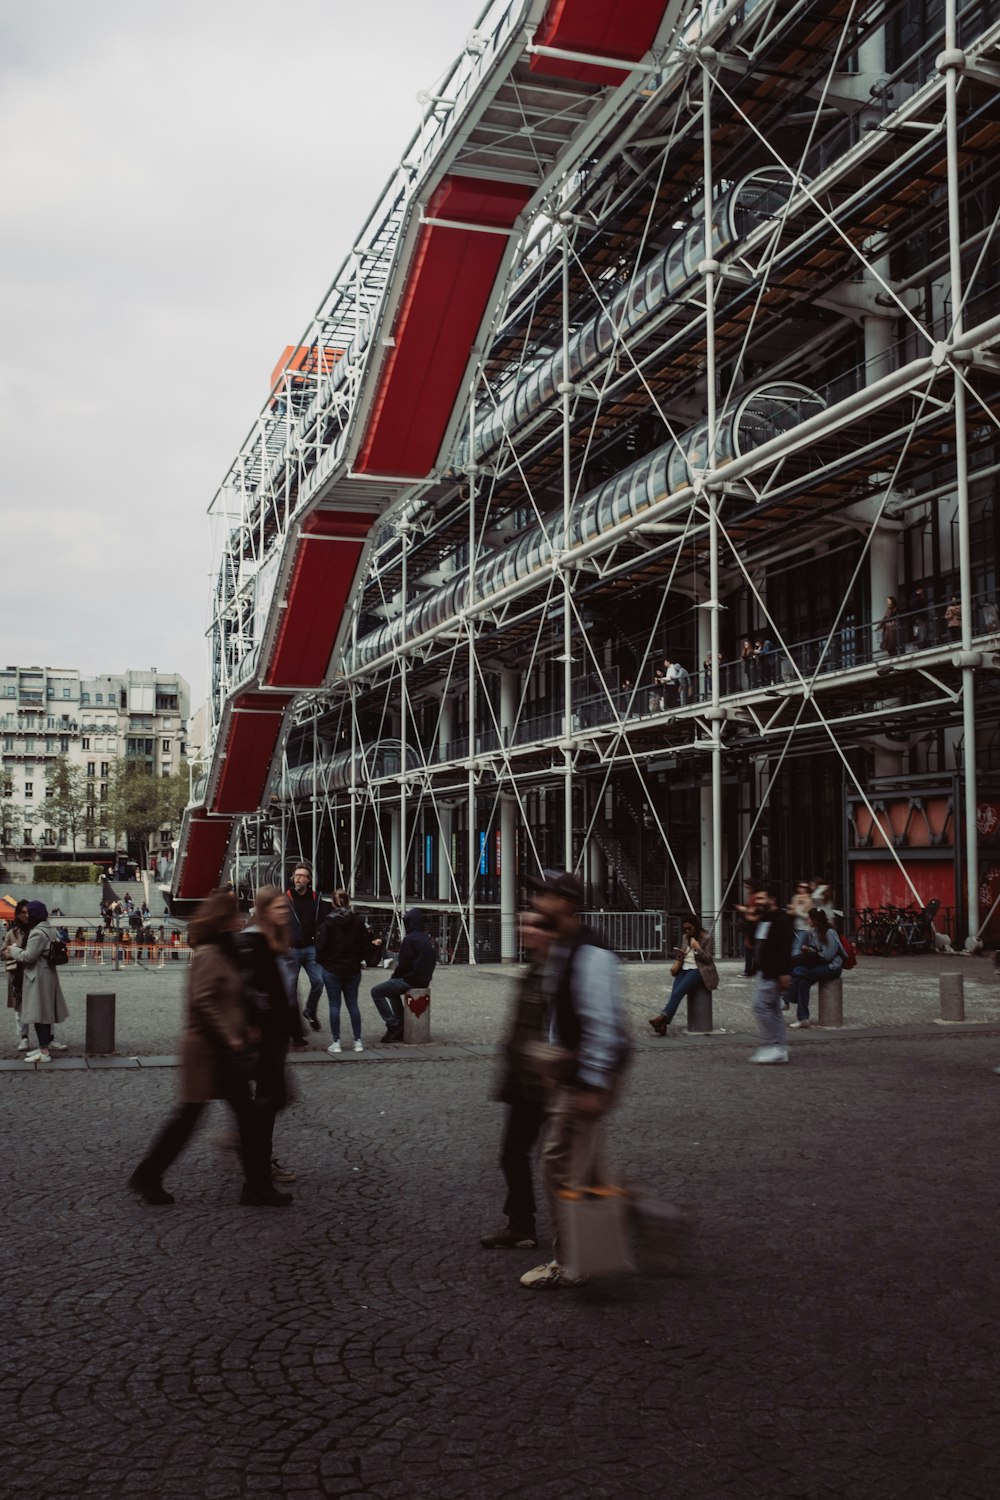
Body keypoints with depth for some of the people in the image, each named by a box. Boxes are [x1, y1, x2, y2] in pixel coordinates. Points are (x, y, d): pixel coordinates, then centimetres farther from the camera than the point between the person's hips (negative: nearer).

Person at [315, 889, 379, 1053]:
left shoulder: (327, 923, -11)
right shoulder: (358, 922, -1)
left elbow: (321, 947, -11)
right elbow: (365, 945, -1)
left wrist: (321, 961, 6)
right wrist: (358, 960, 16)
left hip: (331, 970, -3)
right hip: (353, 970, 3)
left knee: (334, 1005, 3)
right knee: (353, 1004, 11)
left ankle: (336, 1042, 3)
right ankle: (358, 1041, 11)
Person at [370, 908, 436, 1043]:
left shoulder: (409, 939, -16)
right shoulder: (427, 939, 11)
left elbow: (403, 964, -18)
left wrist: (394, 976, 3)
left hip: (410, 981, -9)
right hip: (424, 980, 9)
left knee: (376, 992, -1)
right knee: (392, 991, 32)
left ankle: (393, 1024, -5)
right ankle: (400, 1025, 28)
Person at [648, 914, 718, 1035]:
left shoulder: (707, 938, 0)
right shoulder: (685, 937, 18)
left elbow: (709, 959, -2)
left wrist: (698, 948, -16)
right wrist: (678, 962, 5)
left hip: (698, 970, -5)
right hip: (684, 969, 5)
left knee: (678, 992, -27)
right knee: (675, 992, -22)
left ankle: (663, 1018, -34)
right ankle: (664, 1025, -33)